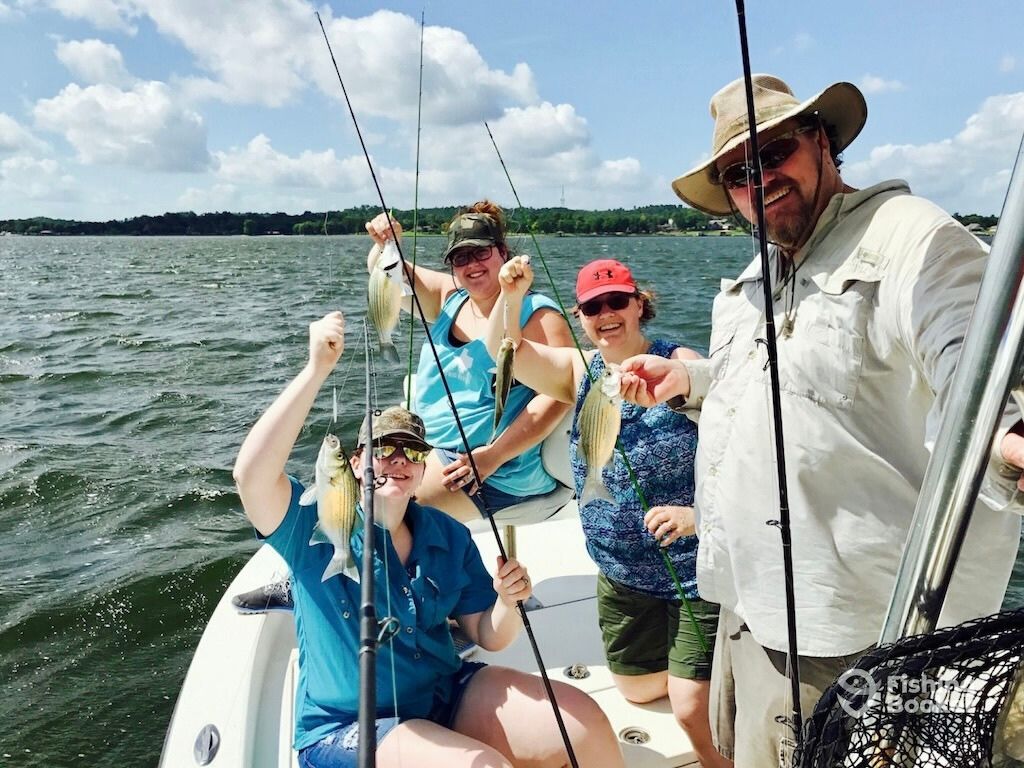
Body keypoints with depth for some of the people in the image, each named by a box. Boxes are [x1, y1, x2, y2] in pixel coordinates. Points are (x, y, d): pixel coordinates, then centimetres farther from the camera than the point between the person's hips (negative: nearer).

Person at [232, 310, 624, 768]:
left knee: (584, 722, -12)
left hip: (447, 695, 5)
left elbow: (488, 637, 5)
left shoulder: (448, 536, 2)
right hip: (348, 729, -4)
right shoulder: (317, 526, -10)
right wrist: (317, 370, -36)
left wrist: (508, 602, -18)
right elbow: (251, 476, -30)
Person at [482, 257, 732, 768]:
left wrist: (700, 513, -32)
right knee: (636, 688, 22)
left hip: (695, 570, -6)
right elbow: (507, 352, -7)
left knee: (694, 709, -8)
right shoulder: (580, 371, 3)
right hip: (623, 576, 7)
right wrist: (511, 297, -25)